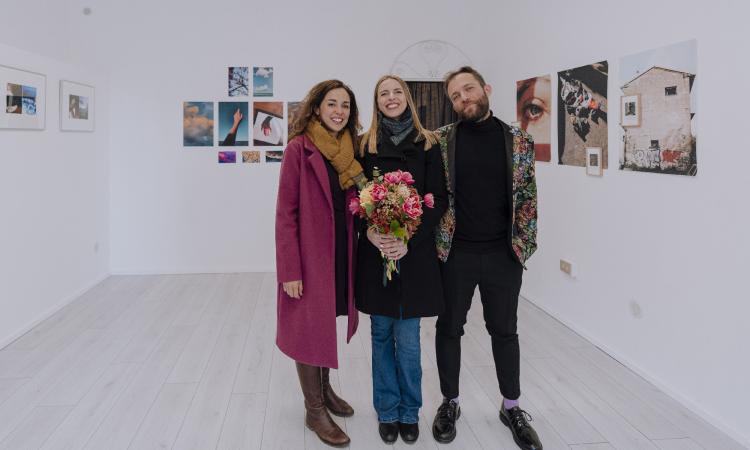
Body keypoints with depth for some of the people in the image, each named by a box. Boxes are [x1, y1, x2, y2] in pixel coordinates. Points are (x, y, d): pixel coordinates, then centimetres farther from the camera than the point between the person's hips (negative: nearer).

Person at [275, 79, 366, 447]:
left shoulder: (349, 150, 7)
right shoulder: (299, 149, -11)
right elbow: (286, 213, -13)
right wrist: (289, 270, -16)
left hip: (341, 252, 6)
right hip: (309, 253, -6)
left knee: (329, 322, 18)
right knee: (309, 328, 5)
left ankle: (325, 388, 38)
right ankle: (314, 410, 20)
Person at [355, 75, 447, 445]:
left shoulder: (427, 144, 2)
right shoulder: (365, 145, 6)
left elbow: (439, 199, -2)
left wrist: (409, 241, -14)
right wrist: (369, 232, -14)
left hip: (415, 252, -1)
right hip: (375, 252, 1)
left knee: (407, 340, 4)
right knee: (382, 335, 10)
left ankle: (409, 412, 23)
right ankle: (387, 411, 26)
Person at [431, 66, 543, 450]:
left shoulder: (518, 141, 1)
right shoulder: (440, 140, -1)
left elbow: (527, 196, 5)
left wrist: (524, 243, 0)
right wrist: (432, 240, -7)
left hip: (503, 254, 1)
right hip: (454, 252, 0)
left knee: (504, 331, 13)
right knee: (449, 329, 11)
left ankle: (511, 408, 30)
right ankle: (450, 403, 30)